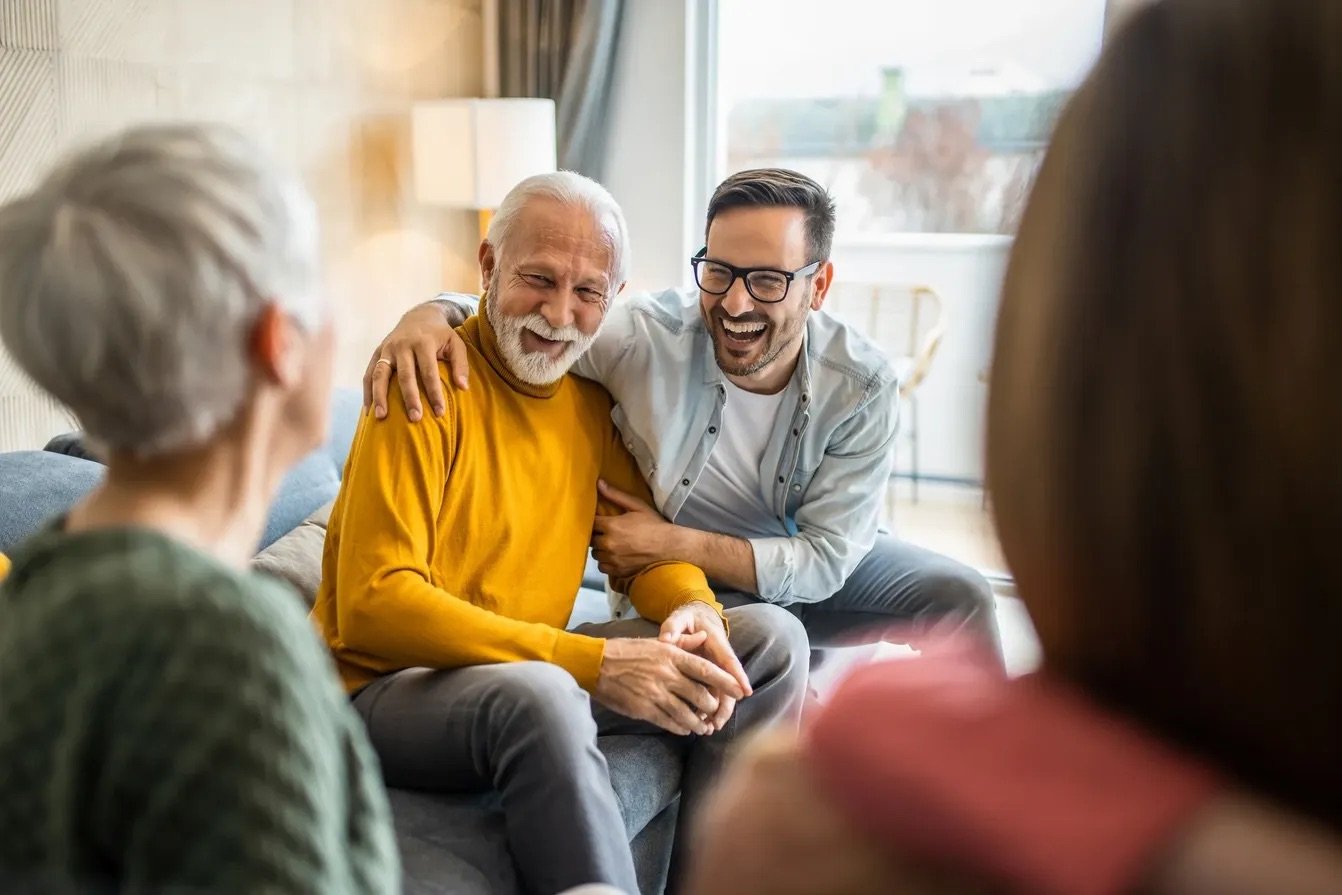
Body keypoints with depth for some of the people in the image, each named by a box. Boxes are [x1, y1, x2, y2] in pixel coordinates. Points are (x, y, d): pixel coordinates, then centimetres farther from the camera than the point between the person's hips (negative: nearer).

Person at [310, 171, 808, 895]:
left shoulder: (590, 394, 6)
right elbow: (371, 604, -23)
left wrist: (694, 610, -14)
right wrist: (592, 661, -30)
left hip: (538, 667, 7)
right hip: (388, 688, -7)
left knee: (771, 638, -1)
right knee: (539, 695, -39)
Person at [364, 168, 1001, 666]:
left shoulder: (863, 388, -23)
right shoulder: (645, 338, -28)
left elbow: (824, 560, -21)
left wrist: (671, 545, -28)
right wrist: (428, 315, -42)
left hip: (806, 564, 3)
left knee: (963, 597, -10)